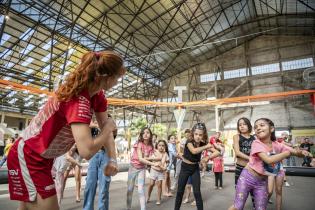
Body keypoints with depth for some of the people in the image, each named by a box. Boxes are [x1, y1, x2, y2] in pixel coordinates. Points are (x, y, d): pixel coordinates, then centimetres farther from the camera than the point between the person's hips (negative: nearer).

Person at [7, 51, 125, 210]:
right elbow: (87, 151, -44)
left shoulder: (97, 95, -7)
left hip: (44, 157, 9)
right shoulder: (78, 100, -35)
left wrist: (112, 159, -10)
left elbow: (105, 127, 0)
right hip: (27, 157, -8)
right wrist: (108, 128, -26)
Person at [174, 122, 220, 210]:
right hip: (185, 168, -2)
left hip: (195, 168, 2)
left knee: (197, 192, -2)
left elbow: (217, 152, -15)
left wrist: (208, 157, -28)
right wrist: (206, 147, -31)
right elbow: (194, 151, -40)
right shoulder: (189, 141, -20)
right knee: (180, 191, 6)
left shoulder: (203, 144, -11)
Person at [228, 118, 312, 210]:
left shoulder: (277, 145, -4)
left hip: (262, 181, 5)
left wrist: (302, 152, -23)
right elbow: (269, 160, -32)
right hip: (247, 177, -5)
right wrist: (288, 152, -23)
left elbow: (296, 152, 1)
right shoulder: (256, 143, -20)